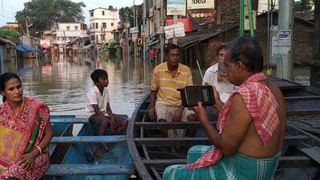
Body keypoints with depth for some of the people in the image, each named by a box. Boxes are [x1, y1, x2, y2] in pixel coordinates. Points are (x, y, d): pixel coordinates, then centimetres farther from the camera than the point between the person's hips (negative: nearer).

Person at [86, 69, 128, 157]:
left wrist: (112, 118, -13)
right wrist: (110, 121, -26)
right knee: (105, 121, -41)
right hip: (94, 115, -8)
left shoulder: (105, 90, 5)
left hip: (104, 114, 8)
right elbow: (96, 110, -22)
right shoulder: (92, 92, -17)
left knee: (125, 122, -7)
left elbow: (108, 107, 7)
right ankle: (99, 146, -25)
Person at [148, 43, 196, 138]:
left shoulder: (186, 70, -4)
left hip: (181, 105, 1)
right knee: (163, 121, -31)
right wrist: (152, 106, -5)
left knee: (192, 117, -28)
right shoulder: (158, 70, -2)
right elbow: (153, 91, 11)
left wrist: (180, 109, -17)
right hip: (163, 104, 0)